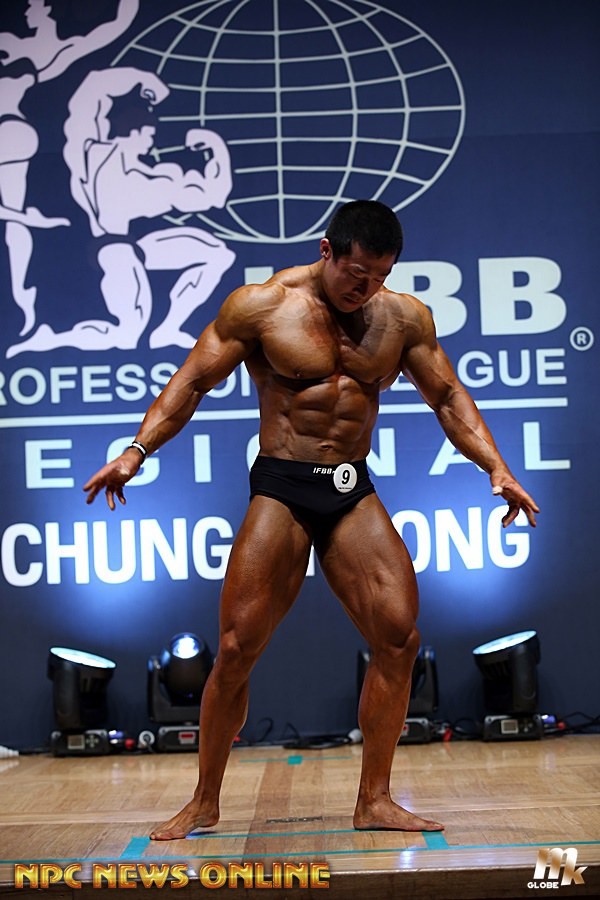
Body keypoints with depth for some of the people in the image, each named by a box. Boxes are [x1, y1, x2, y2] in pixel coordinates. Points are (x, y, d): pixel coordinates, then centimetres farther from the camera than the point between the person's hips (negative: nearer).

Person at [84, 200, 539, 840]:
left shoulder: (404, 317, 4)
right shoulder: (261, 306, -6)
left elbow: (448, 397, 11)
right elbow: (192, 382, -3)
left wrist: (496, 468, -1)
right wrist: (136, 451, -15)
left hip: (355, 494, 4)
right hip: (280, 491, -3)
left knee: (399, 636, -8)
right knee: (237, 650, -5)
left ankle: (373, 801, 5)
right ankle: (204, 804, 12)